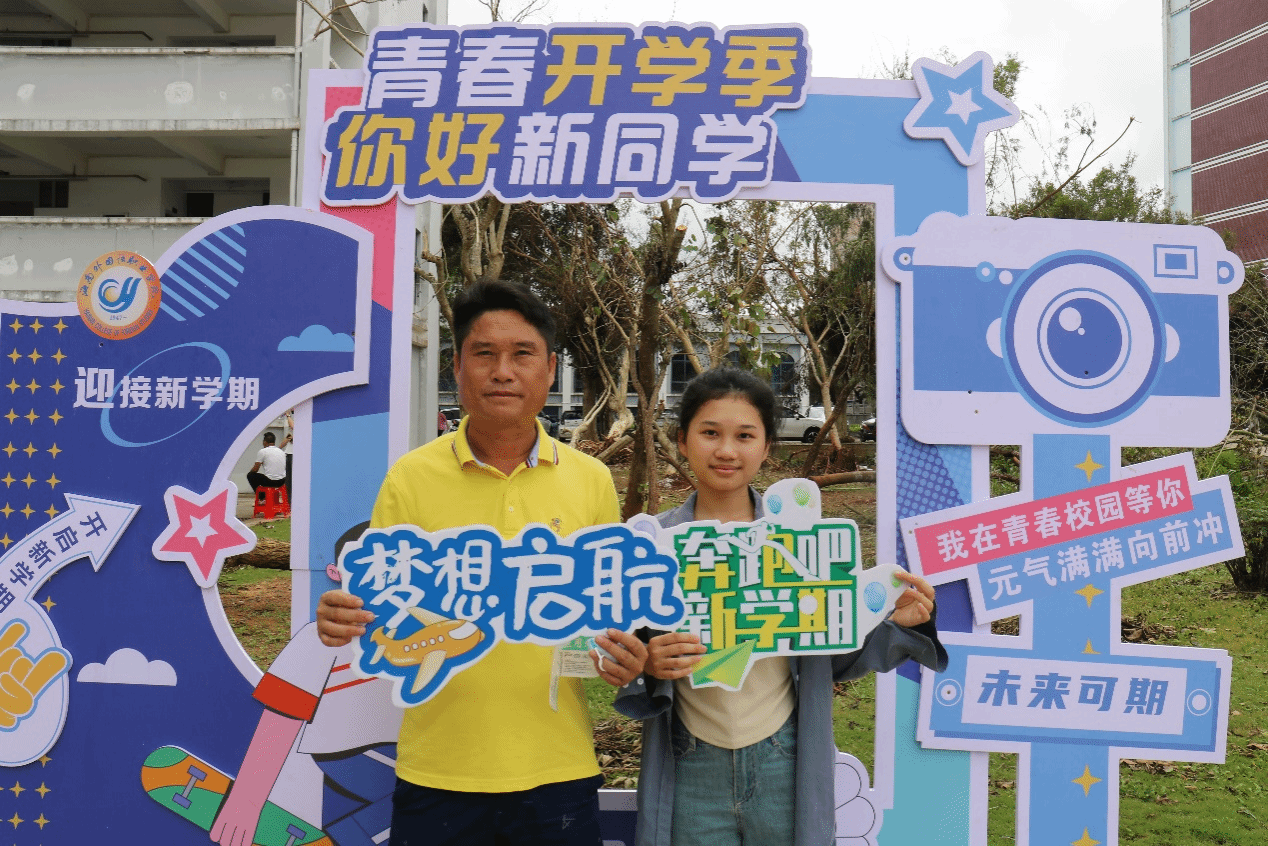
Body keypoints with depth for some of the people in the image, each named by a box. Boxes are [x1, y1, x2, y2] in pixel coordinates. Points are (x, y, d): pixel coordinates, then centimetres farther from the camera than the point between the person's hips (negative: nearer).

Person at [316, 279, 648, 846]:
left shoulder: (592, 481, 1)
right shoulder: (411, 478, -4)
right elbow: (377, 608, 0)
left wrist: (624, 658, -11)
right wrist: (344, 621, -21)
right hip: (436, 774, -1)